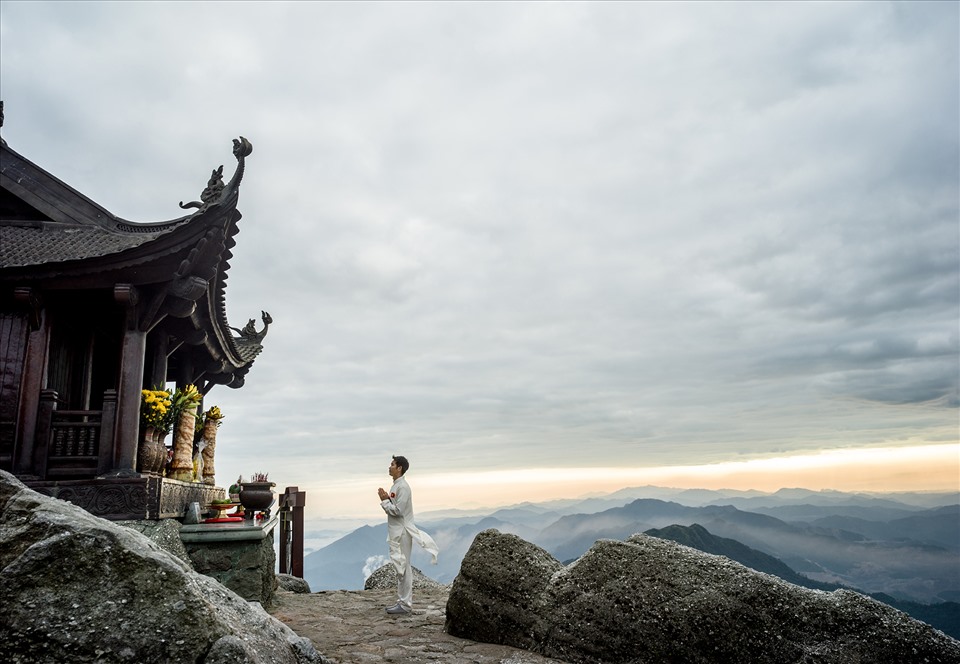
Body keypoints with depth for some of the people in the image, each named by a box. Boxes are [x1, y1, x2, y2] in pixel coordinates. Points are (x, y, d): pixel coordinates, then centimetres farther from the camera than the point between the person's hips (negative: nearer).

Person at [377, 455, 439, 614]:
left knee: (403, 568, -3)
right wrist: (386, 499, 1)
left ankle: (406, 604, 4)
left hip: (401, 533, -10)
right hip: (396, 532, 10)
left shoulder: (403, 487, -17)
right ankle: (402, 601, 22)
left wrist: (384, 501, -13)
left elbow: (398, 511, -22)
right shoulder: (396, 485, 14)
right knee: (400, 568, 14)